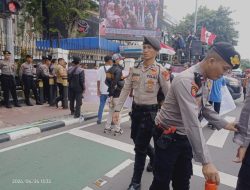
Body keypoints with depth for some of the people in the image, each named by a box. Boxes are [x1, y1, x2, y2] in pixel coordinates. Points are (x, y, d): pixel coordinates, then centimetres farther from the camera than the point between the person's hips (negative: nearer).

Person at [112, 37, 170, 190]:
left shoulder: (160, 71, -11)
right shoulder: (135, 69, 3)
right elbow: (126, 90, 4)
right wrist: (117, 109, 0)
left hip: (150, 111, -5)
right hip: (136, 109, 6)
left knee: (140, 147, 1)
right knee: (137, 140, 21)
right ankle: (155, 158, 53)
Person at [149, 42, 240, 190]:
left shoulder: (204, 80, 2)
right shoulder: (186, 81, -28)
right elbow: (192, 123, -32)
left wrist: (224, 124, 13)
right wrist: (206, 162, -30)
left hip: (185, 137, 8)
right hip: (167, 138, -8)